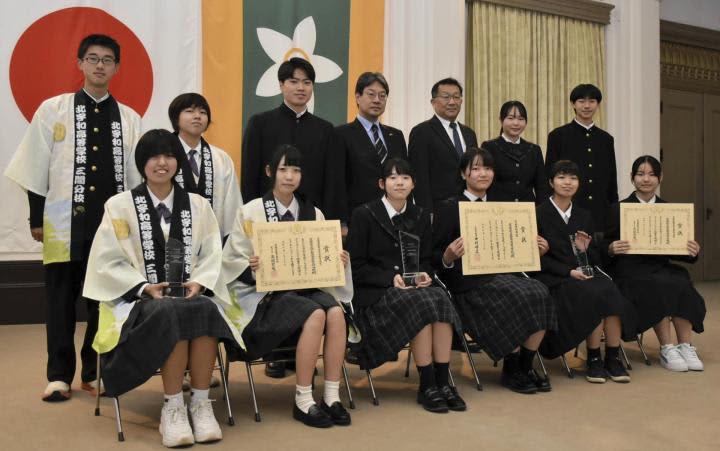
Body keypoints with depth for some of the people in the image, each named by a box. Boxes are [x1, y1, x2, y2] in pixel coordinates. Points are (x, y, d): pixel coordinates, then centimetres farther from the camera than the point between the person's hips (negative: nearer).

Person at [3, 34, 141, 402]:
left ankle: (95, 372, 21)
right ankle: (59, 376, 13)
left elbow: (136, 174, 8)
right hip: (65, 219, -1)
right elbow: (37, 168, 4)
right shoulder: (52, 110, 3)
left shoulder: (129, 118, 6)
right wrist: (36, 218, 1)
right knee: (61, 299, 3)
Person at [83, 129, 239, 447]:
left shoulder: (197, 205, 13)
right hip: (137, 298, -2)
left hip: (190, 295, 2)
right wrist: (145, 288, -15)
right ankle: (172, 406, -25)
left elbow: (212, 256, 8)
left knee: (206, 311, -34)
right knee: (170, 315, -37)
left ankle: (200, 403, -24)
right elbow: (107, 263, -2)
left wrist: (199, 282, -12)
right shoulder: (120, 205, 4)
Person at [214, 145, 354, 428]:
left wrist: (337, 262, -9)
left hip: (307, 288, 4)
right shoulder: (250, 212, 2)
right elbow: (232, 259, -2)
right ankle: (303, 401, -21)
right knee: (315, 315, -32)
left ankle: (332, 396, -21)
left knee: (336, 312, -29)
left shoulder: (314, 213, 12)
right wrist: (251, 268, -24)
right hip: (266, 294, -4)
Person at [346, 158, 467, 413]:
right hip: (376, 294, -4)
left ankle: (442, 382, -24)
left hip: (415, 288, 4)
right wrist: (391, 278, -17)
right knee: (422, 304, -32)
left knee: (440, 299, -29)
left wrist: (424, 275, -6)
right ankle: (427, 386, -21)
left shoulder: (420, 216, 14)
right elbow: (356, 267, -4)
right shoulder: (364, 215, -1)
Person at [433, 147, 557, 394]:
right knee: (519, 298, -28)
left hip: (504, 274, 5)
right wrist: (449, 256, -25)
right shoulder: (449, 208, 4)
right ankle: (511, 370, -9)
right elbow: (436, 257, -3)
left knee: (540, 293, -23)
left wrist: (535, 250, 5)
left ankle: (525, 366, -8)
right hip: (470, 281, -5)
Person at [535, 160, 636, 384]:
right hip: (555, 279, -5)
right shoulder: (539, 214, 1)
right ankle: (594, 359, -16)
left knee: (612, 293, -27)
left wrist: (585, 250, -4)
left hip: (585, 273, 5)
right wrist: (568, 271, -16)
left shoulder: (584, 216, 18)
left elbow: (596, 258, 19)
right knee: (595, 296, -30)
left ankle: (613, 358, -18)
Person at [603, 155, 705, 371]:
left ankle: (686, 347, -21)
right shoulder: (619, 209, 7)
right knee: (659, 288, -32)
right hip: (630, 272, -3)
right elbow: (605, 247, 3)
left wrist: (692, 251, -9)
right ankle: (667, 349, -21)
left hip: (661, 269, 3)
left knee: (682, 284, -29)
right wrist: (612, 249, -20)